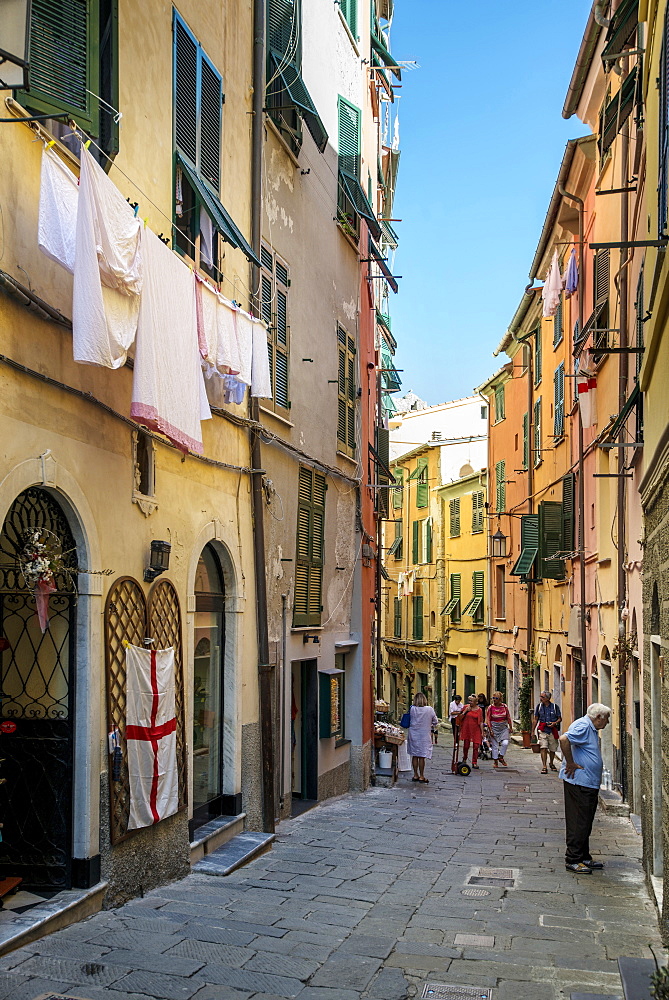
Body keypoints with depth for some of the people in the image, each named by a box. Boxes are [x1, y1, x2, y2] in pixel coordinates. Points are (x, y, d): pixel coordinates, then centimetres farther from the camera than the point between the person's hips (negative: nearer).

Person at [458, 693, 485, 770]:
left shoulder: (479, 710, 0)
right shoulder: (466, 707, 4)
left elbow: (481, 722, 1)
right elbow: (460, 717, 5)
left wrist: (482, 732, -3)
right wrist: (465, 711, -9)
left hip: (476, 730, -1)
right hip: (466, 729, 1)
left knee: (476, 746, -6)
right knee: (466, 745, 6)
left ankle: (474, 763, 3)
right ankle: (464, 759, 30)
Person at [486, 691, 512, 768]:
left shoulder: (504, 706, 1)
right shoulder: (490, 707, -4)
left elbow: (508, 718, 10)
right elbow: (488, 719, -3)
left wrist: (510, 727, 10)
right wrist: (490, 730, -8)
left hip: (504, 728, 1)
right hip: (494, 728, -1)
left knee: (505, 743, -14)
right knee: (495, 745, 1)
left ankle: (501, 757, 8)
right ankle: (495, 761, 15)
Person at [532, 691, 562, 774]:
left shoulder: (555, 707, 0)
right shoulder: (539, 706, 5)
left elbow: (560, 718, 8)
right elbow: (536, 720, 11)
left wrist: (555, 723, -13)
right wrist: (533, 731, 8)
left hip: (553, 731, 0)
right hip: (543, 731, 0)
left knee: (552, 750, 10)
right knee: (543, 748, -15)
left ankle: (552, 764, 35)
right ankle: (544, 767, -15)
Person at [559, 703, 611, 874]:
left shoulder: (592, 729, 17)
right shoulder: (583, 726, -16)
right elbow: (564, 739, -30)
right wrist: (570, 764, -23)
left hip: (589, 783, 11)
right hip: (579, 782, -11)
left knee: (585, 823, 15)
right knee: (579, 822, -6)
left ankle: (584, 858, 23)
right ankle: (572, 860, 0)